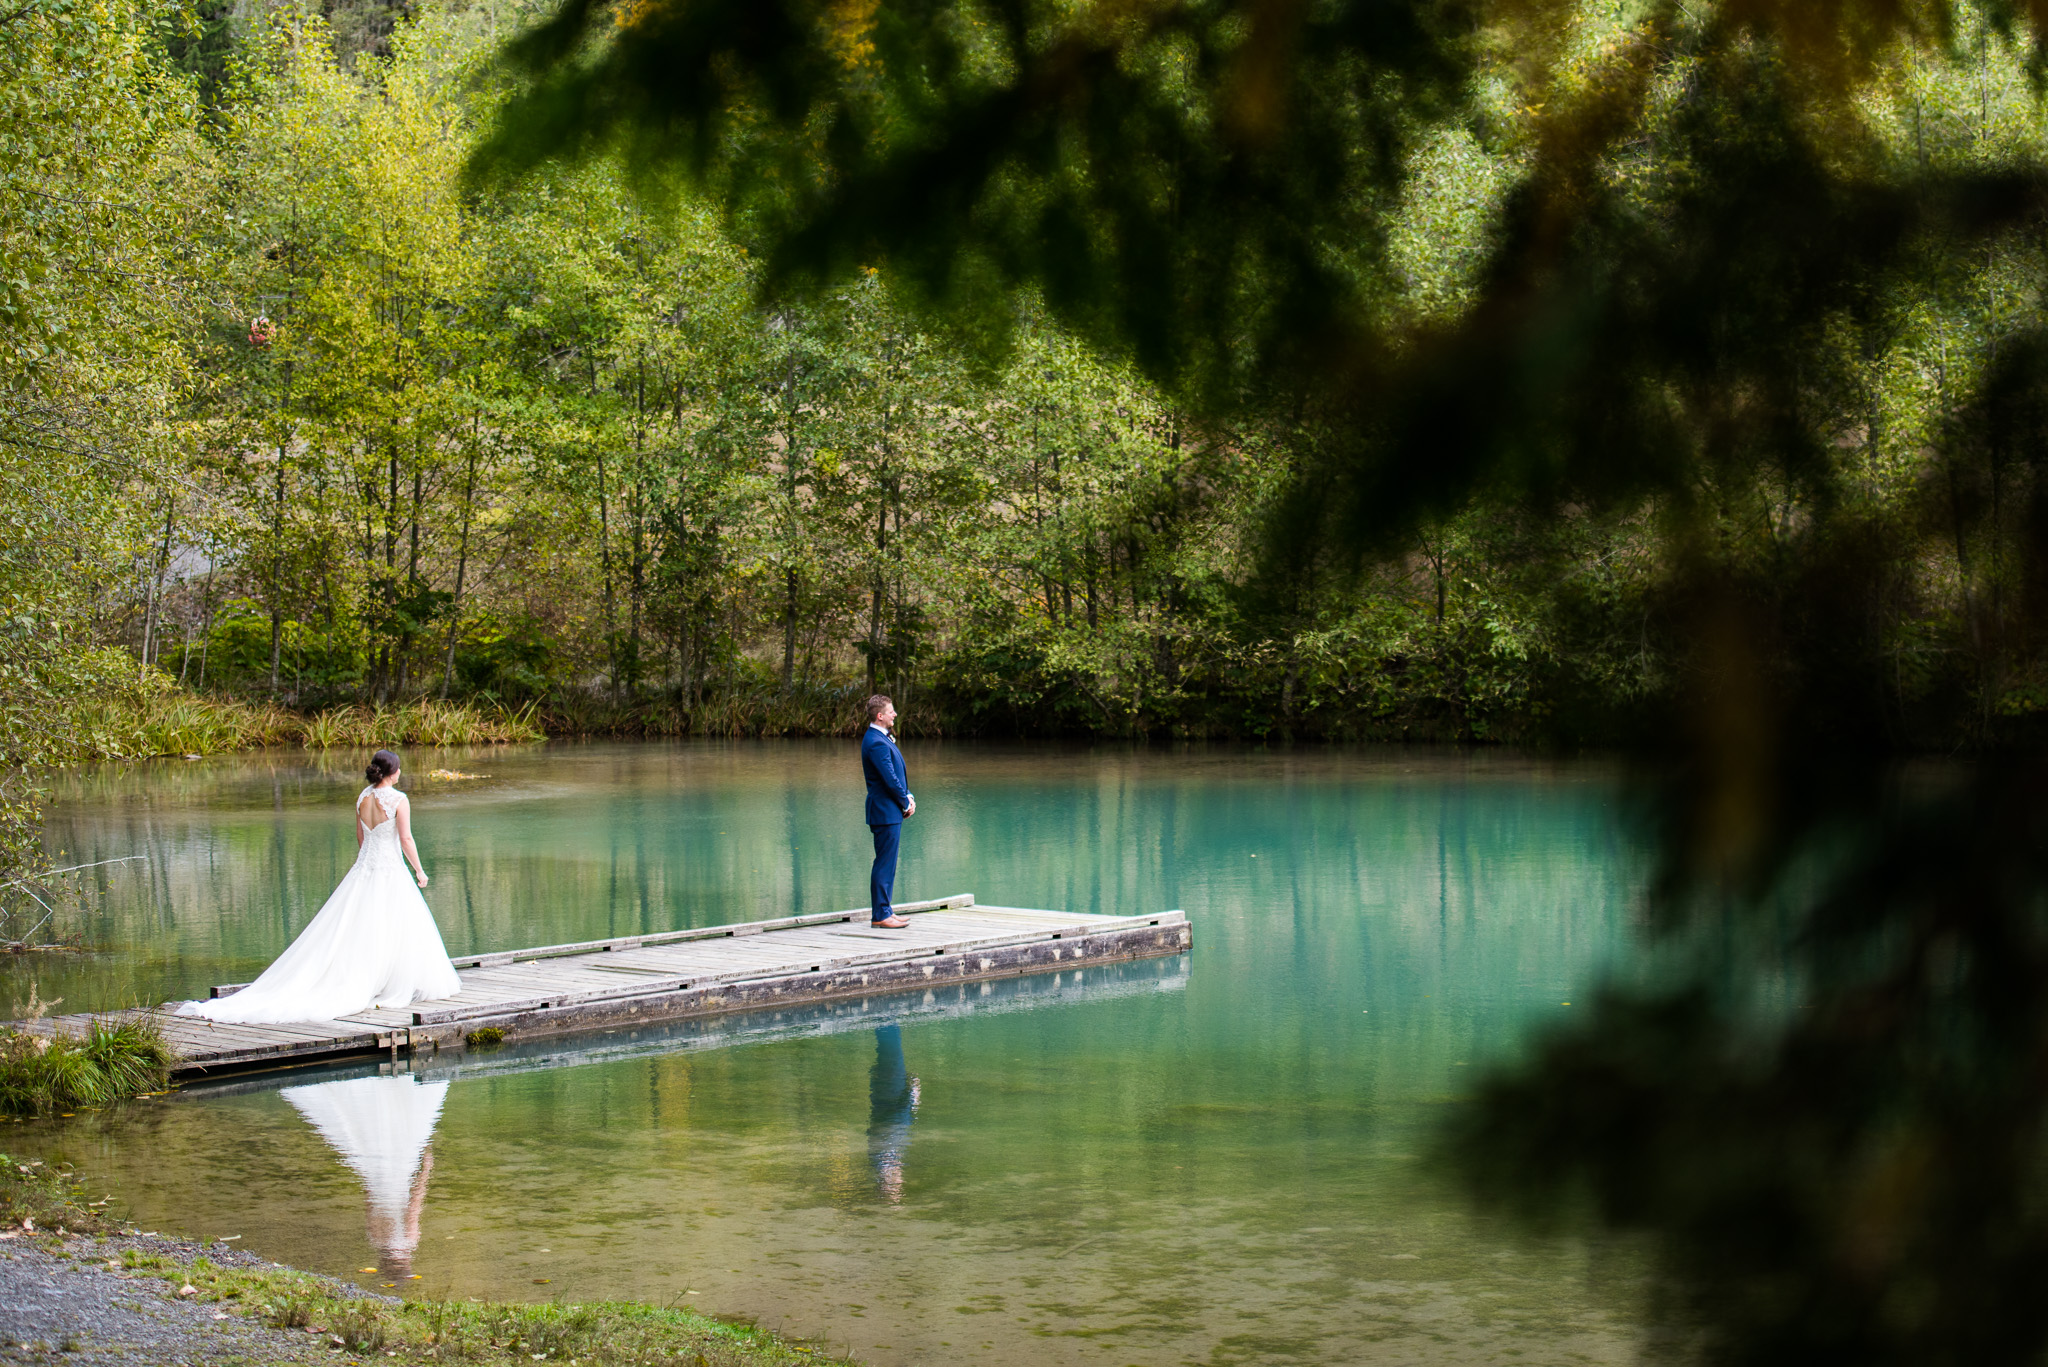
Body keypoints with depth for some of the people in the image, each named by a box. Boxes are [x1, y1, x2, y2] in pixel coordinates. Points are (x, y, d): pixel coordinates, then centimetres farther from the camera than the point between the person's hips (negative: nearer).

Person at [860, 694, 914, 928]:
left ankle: (884, 910, 21)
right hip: (886, 811, -11)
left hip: (891, 812, 11)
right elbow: (890, 780, -20)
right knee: (884, 863, -6)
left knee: (888, 862, 15)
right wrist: (906, 803, -8)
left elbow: (897, 774, 19)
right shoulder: (876, 743, -20)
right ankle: (880, 915, -2)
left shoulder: (882, 738, 14)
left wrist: (909, 797, 7)